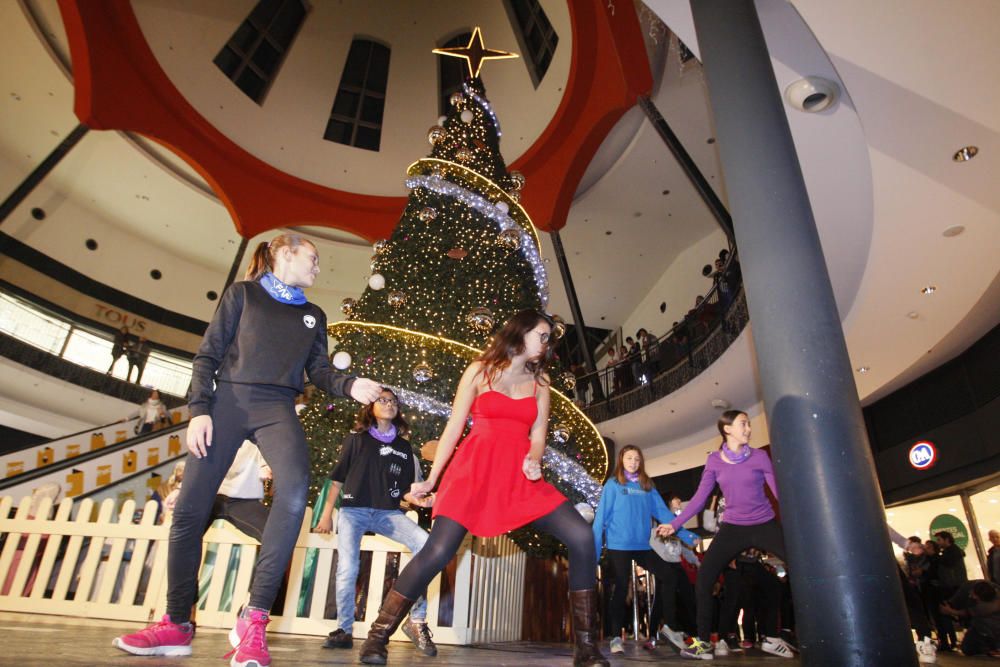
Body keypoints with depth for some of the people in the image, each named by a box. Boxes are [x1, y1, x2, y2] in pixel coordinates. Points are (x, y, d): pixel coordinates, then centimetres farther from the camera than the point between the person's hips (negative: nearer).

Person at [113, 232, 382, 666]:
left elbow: (318, 372, 14)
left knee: (295, 488, -27)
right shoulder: (242, 293, 11)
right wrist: (199, 409, -6)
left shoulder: (313, 315, 20)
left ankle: (254, 619, -22)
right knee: (190, 508, -3)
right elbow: (208, 355, 6)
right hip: (228, 401, -1)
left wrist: (350, 386, -6)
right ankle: (176, 625, 15)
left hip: (277, 408, 1)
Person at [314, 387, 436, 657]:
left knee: (424, 544, -22)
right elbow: (338, 480, 10)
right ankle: (345, 630, 11)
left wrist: (418, 500, -8)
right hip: (353, 510, -1)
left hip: (387, 513, 1)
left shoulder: (404, 447, 14)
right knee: (347, 570, -14)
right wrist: (327, 515, 7)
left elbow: (404, 490, 12)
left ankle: (417, 622, -14)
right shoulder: (356, 440, 10)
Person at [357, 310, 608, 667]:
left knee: (581, 536, -12)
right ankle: (377, 638, 6)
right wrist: (431, 479, 4)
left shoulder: (540, 382, 15)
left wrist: (534, 462, -13)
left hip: (520, 475, 4)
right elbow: (453, 428, 5)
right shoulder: (480, 371, 6)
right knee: (437, 552, -15)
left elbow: (538, 435, 10)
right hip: (474, 469, -3)